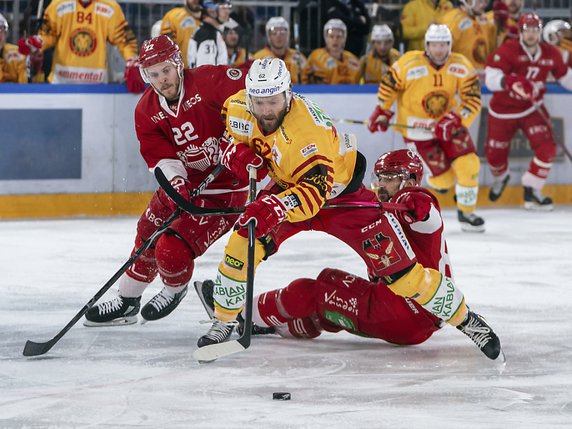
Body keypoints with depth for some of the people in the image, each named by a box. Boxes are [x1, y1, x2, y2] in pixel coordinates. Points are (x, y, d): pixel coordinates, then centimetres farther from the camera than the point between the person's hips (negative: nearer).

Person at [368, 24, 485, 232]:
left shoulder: (462, 67, -11)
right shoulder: (409, 64, -19)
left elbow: (473, 100, -12)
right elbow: (388, 85, -3)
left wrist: (454, 121, -24)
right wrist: (381, 112, 1)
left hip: (450, 122, 3)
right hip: (417, 127, -3)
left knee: (468, 166, -13)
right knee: (443, 179, -11)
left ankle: (466, 212, 8)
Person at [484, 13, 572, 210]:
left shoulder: (551, 53, -6)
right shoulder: (507, 50, -21)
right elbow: (490, 77, -31)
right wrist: (512, 82, -48)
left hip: (532, 108, 2)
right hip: (503, 110, -2)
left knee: (547, 148, -16)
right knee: (495, 154, 7)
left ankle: (532, 192, 0)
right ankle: (500, 178, 44)